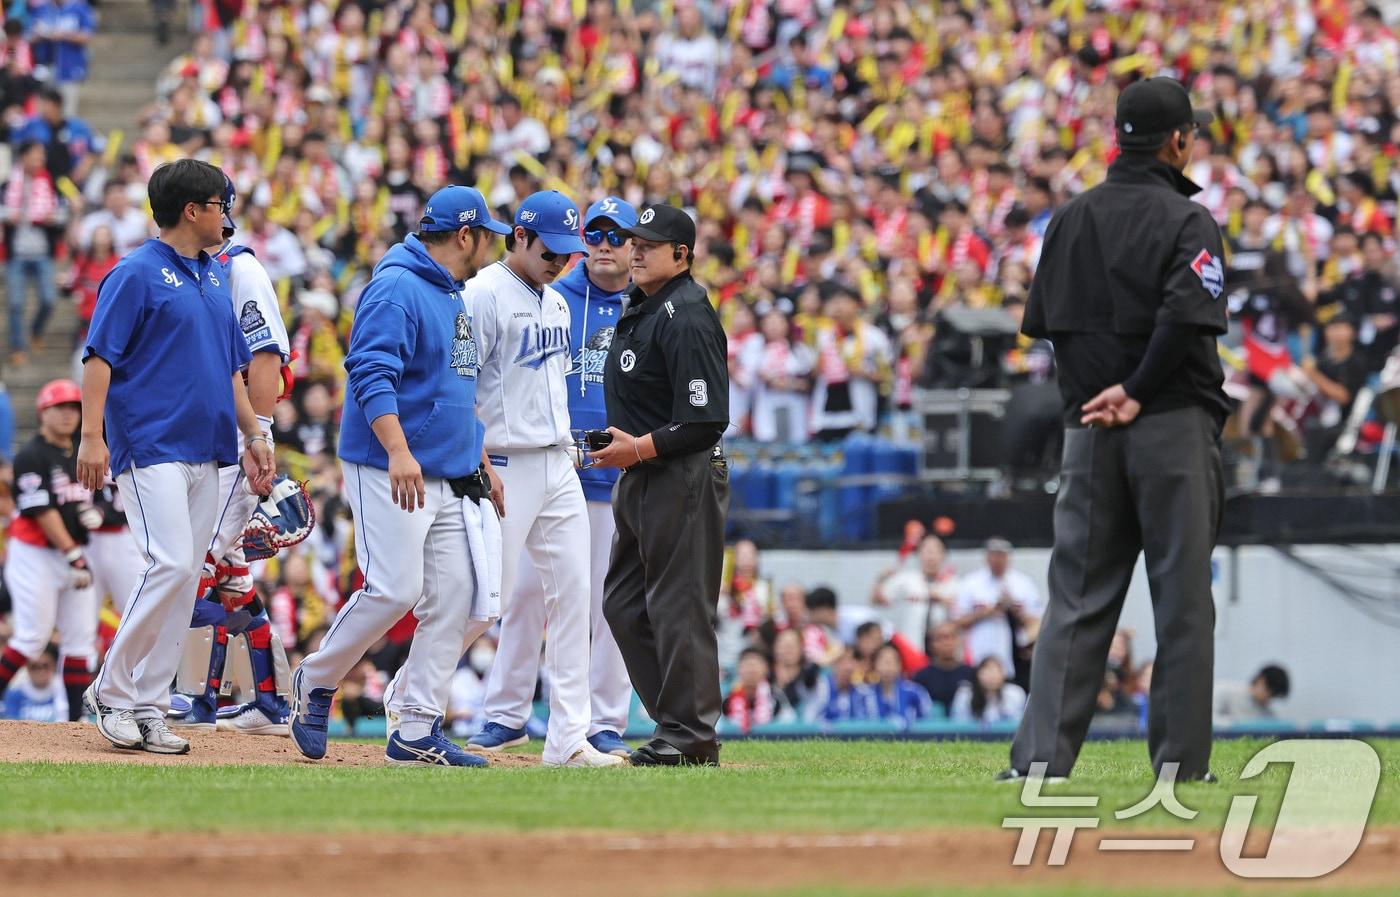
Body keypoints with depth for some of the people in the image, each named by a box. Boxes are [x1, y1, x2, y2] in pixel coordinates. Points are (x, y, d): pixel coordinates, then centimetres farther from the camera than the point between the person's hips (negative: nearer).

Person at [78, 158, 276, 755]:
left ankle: (148, 708, 7)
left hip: (206, 453, 8)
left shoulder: (213, 278, 18)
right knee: (171, 565, -18)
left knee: (184, 581, 4)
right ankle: (112, 694, -8)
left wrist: (252, 436, 18)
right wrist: (92, 436, -20)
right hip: (151, 449, -8)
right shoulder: (137, 274, -6)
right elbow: (100, 356, -11)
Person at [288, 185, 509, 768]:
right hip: (389, 473, -9)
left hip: (450, 479, 9)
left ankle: (416, 731, 3)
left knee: (456, 598, 0)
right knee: (394, 590, -13)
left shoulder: (455, 298, 19)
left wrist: (482, 464, 24)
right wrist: (399, 452, -33)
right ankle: (315, 683, 10)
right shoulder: (397, 289, -12)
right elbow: (370, 374, -22)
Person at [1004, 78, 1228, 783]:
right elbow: (1185, 318, -21)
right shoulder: (1187, 221, -8)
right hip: (1174, 429, -5)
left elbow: (1043, 321, 9)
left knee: (1077, 600, 5)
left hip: (1090, 431, 5)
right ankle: (1180, 769, 3)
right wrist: (1136, 395, -12)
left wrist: (1094, 395, 8)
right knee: (1182, 604, 2)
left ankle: (1039, 762, -4)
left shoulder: (1071, 220, 9)